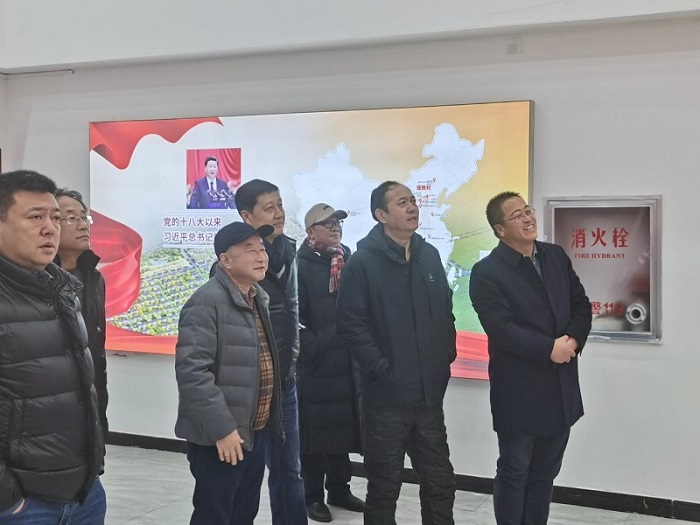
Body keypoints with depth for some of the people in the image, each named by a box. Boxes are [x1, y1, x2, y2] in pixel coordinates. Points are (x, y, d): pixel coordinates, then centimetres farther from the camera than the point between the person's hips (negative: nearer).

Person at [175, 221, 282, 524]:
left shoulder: (259, 298, 13)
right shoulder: (207, 302, -16)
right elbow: (192, 371, -23)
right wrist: (222, 429, -24)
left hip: (256, 432, 8)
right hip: (222, 437, -8)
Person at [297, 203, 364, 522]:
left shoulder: (348, 261, 10)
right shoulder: (301, 266, -7)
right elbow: (294, 317, -13)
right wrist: (313, 349, -15)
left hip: (347, 360, 5)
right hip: (316, 364, -5)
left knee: (342, 426, 13)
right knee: (315, 430, 2)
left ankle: (339, 489, 27)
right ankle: (313, 496, 15)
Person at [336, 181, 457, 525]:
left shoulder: (429, 255, 9)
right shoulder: (363, 261, -9)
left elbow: (446, 311, 17)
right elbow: (350, 322, -14)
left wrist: (446, 355, 6)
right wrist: (380, 368, -17)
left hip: (429, 392, 5)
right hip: (387, 393, -5)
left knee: (440, 482, 13)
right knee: (384, 486, 8)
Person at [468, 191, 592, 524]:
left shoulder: (556, 256, 8)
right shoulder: (487, 272, -12)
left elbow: (581, 305, 9)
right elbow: (501, 329, -20)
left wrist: (573, 340, -10)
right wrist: (550, 349, -20)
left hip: (561, 387, 6)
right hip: (519, 392, -6)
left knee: (545, 473, 16)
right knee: (514, 474, 8)